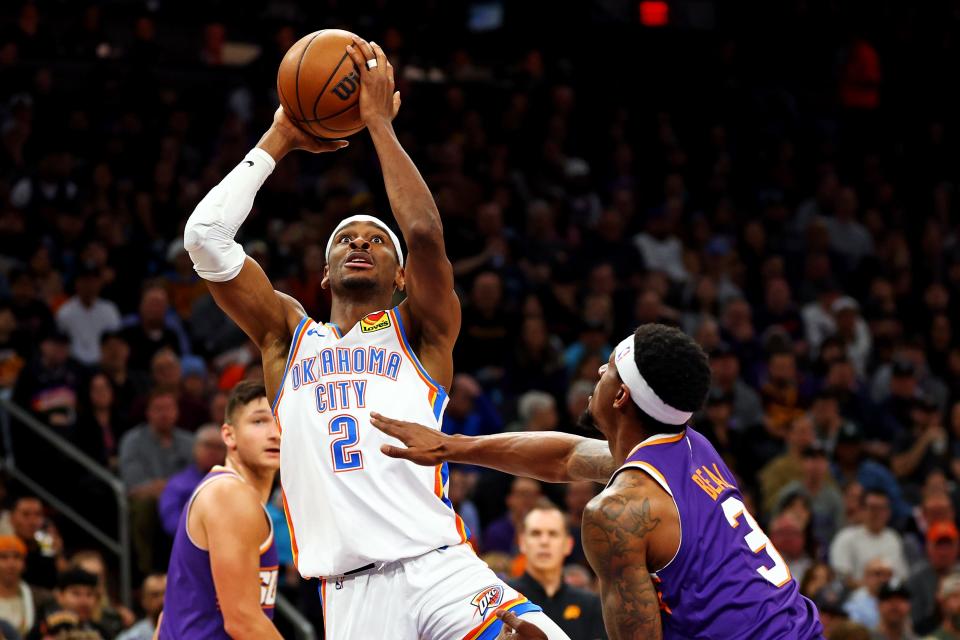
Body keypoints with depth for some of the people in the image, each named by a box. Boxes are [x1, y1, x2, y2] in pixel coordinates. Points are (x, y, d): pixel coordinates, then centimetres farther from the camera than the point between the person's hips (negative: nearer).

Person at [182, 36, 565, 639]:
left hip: (441, 568, -2)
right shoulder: (288, 336, 20)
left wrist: (380, 121, 2)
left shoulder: (421, 334, 14)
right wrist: (280, 139, 17)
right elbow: (204, 235, 12)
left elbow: (426, 233, -5)